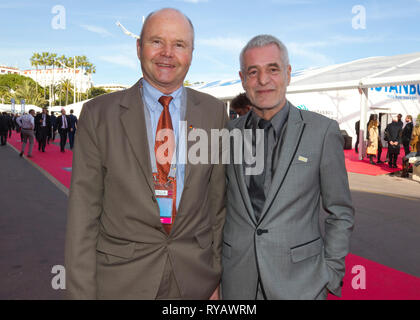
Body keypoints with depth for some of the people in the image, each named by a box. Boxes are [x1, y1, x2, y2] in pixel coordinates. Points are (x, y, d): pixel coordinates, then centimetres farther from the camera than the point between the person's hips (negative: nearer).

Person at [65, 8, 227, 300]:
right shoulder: (98, 114, -6)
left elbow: (218, 199, 1)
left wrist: (218, 275, 3)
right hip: (121, 281, -1)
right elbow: (84, 210, -6)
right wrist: (82, 291, -6)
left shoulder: (214, 112, -1)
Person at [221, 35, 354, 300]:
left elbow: (341, 213, -2)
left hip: (299, 281, -2)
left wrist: (331, 276, -4)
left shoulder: (323, 131, -8)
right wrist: (214, 267, 8)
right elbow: (220, 206, 9)